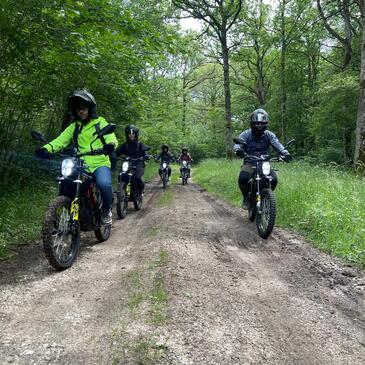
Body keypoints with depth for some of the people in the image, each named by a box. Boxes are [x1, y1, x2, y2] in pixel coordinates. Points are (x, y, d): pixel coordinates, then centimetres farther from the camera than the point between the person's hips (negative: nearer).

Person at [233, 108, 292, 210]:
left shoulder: (269, 135, 6)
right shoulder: (246, 134, 2)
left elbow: (277, 144, -11)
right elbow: (237, 143, -14)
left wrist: (285, 153, -32)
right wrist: (238, 149, -40)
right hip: (250, 163, -2)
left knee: (274, 179, -23)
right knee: (243, 178, -31)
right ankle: (246, 197, -1)